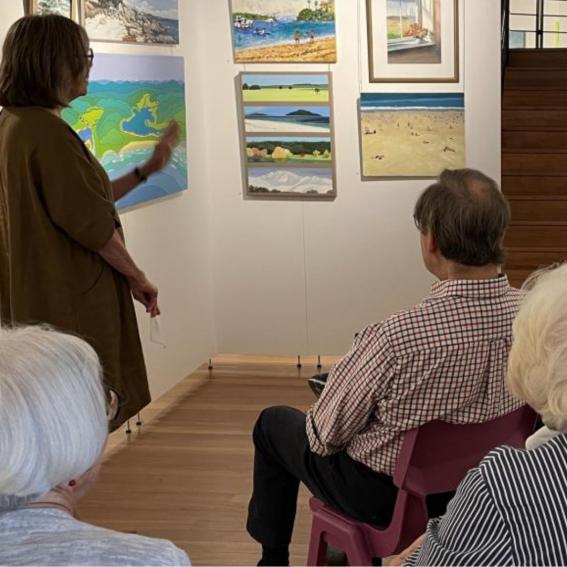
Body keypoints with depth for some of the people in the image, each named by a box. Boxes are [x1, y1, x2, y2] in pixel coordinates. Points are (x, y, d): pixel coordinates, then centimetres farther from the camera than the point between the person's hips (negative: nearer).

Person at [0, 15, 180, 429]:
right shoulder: (47, 131, -19)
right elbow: (91, 223, -18)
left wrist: (147, 170, 22)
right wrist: (138, 278, -5)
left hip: (34, 299, 10)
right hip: (69, 304, -9)